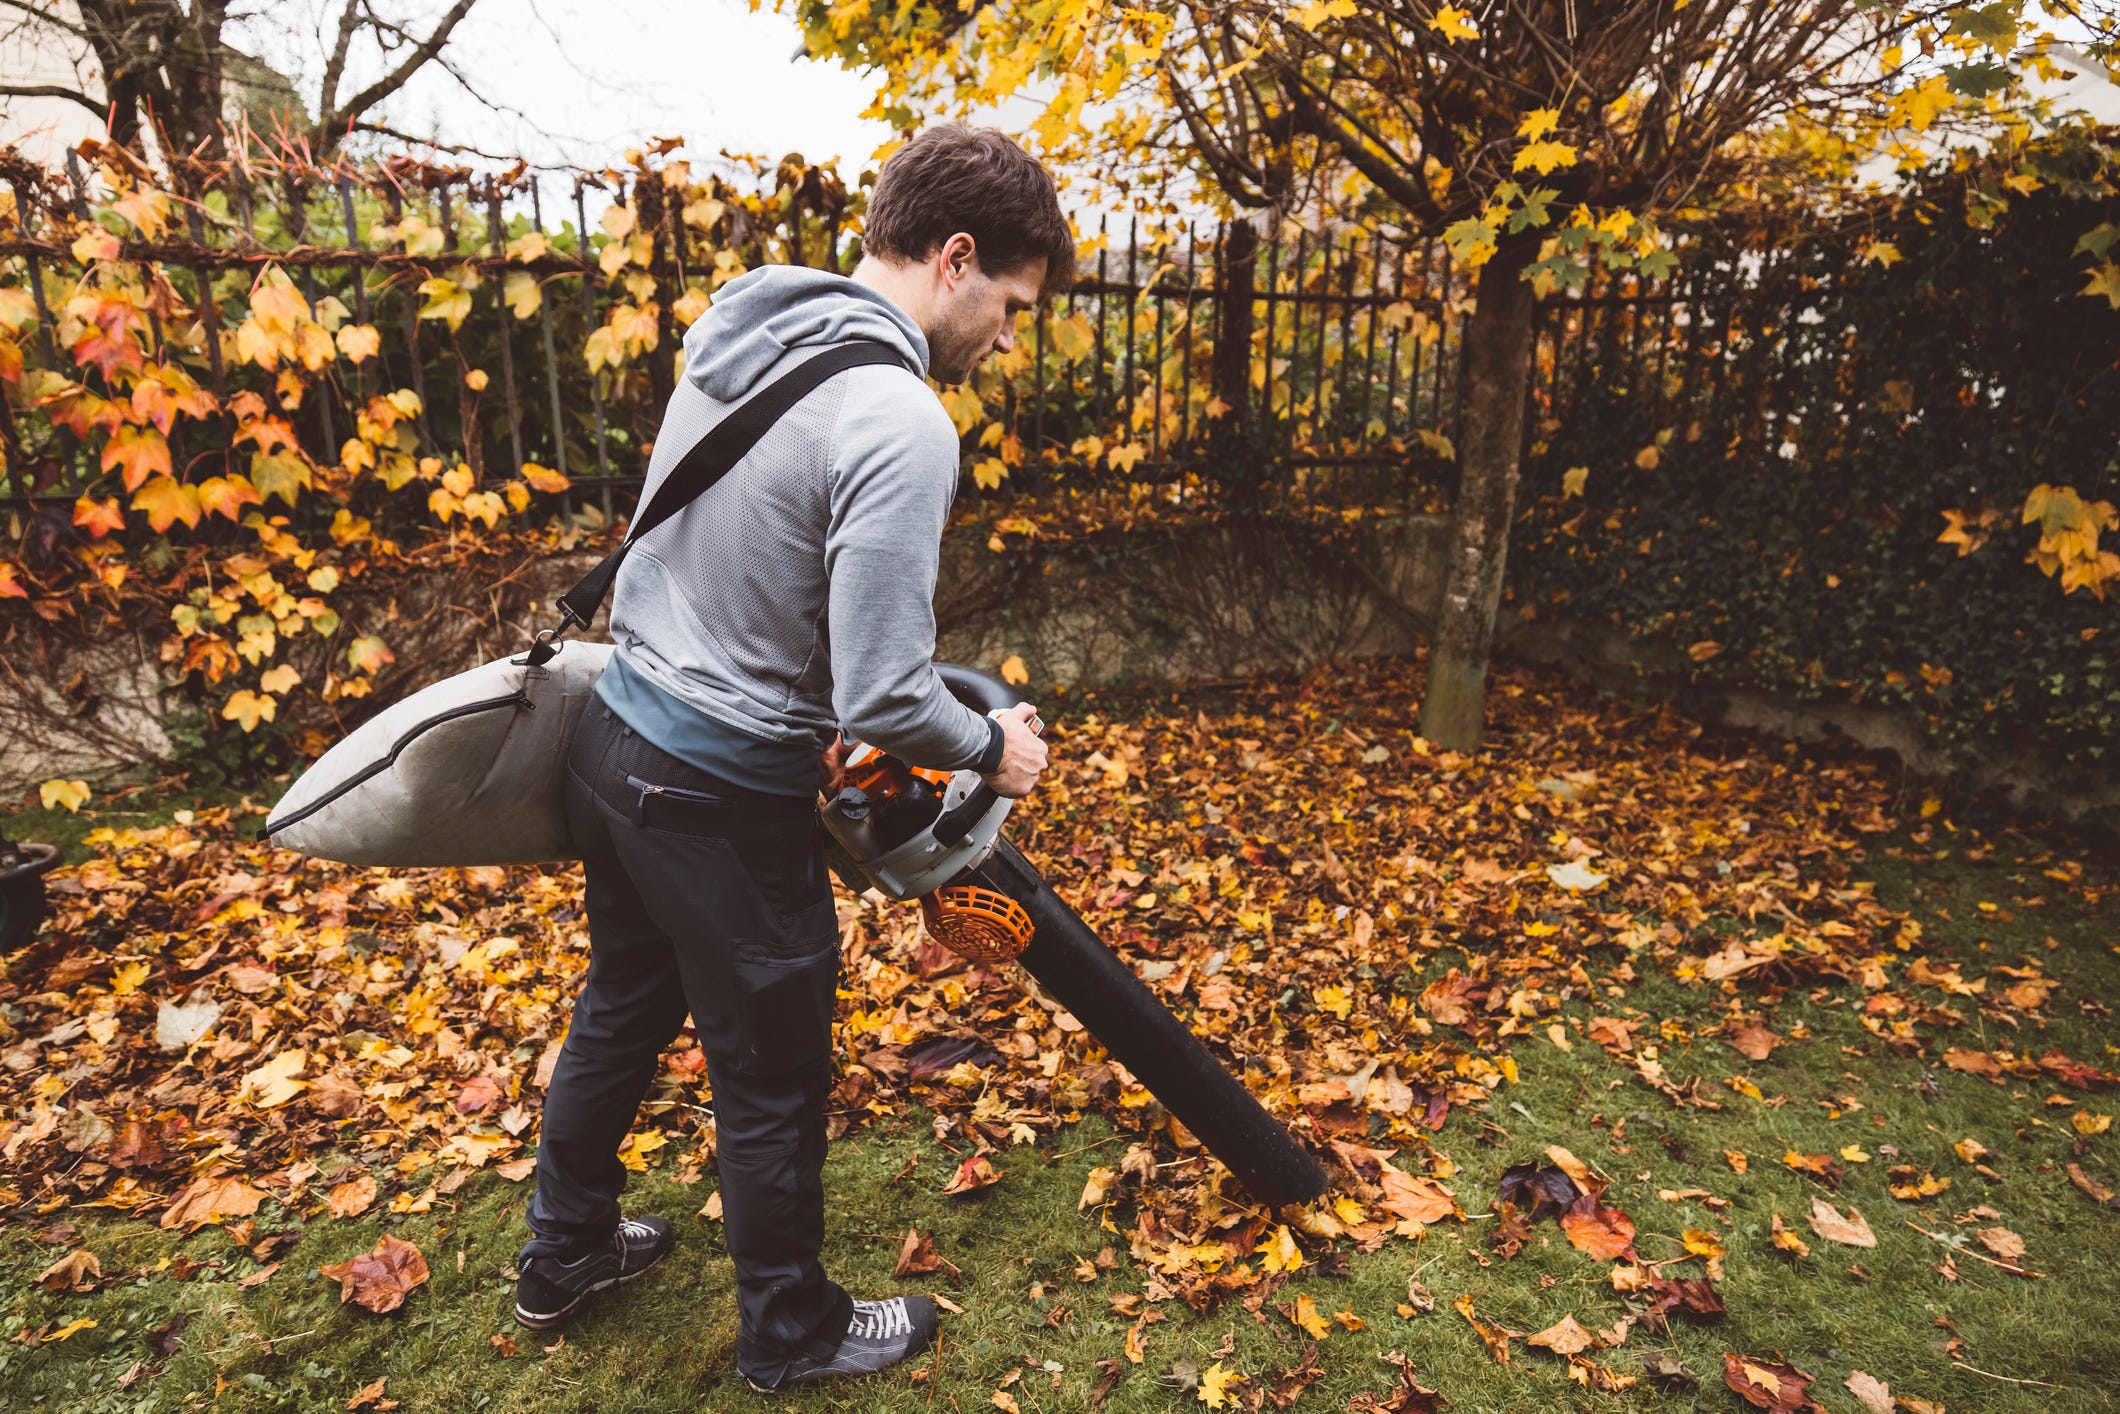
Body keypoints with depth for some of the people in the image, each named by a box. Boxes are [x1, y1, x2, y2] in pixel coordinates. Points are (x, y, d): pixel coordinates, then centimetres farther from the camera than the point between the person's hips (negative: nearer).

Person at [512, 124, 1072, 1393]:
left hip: (617, 732, 9)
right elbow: (887, 696, -27)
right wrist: (993, 749, -7)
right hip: (723, 801, -9)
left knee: (622, 1012, 27)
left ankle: (564, 1255, 50)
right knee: (773, 1082, 12)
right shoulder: (900, 423, -25)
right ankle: (793, 1336, 37)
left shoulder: (734, 341, 4)